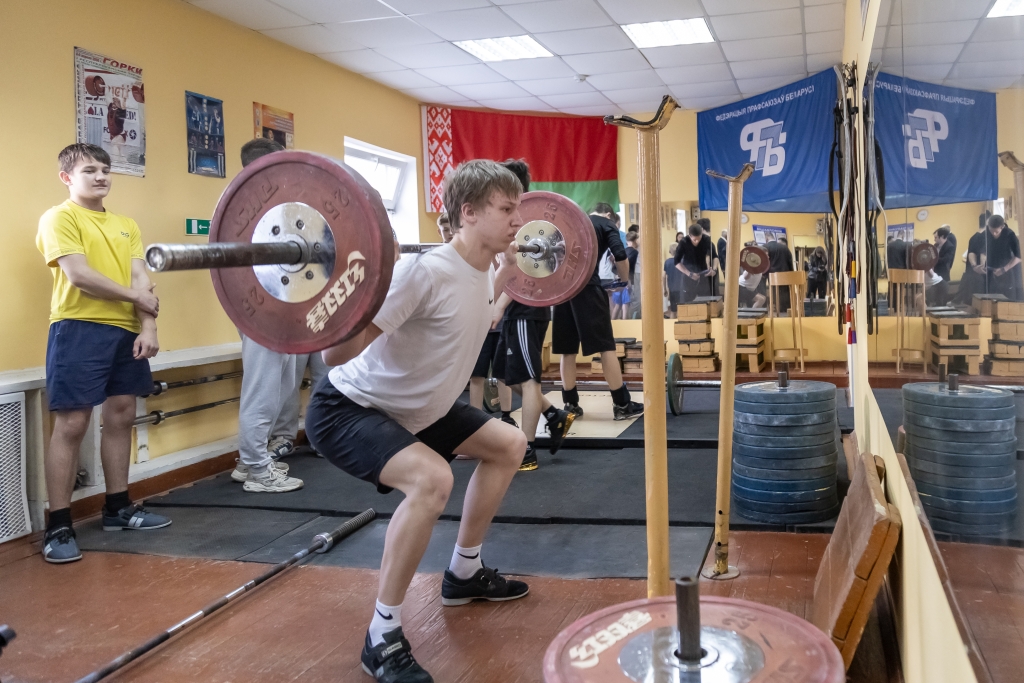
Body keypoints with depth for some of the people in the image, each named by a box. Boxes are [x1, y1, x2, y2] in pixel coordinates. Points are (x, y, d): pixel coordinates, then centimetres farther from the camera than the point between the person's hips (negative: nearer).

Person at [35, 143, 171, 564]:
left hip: (126, 330, 7)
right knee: (71, 423, -6)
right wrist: (136, 296, -6)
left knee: (121, 415, 11)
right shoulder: (59, 218, -1)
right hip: (79, 329, -6)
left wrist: (148, 327, -8)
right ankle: (58, 526, 0)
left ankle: (118, 507, 23)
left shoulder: (127, 226, 17)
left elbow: (141, 279, 6)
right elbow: (79, 275, -14)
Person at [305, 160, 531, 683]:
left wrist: (508, 268, 20)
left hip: (415, 406, 10)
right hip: (347, 409, -10)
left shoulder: (478, 271, -3)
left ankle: (463, 574, 31)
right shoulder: (425, 272, -31)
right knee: (431, 479, -35)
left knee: (508, 445, 17)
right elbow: (336, 355, -33)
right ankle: (382, 638, -16)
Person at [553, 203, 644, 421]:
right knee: (605, 346, -2)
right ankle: (622, 405, 2)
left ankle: (571, 405, 15)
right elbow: (620, 256, -4)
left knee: (567, 348, 11)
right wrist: (624, 281, 11)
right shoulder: (606, 224, 13)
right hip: (586, 284, -5)